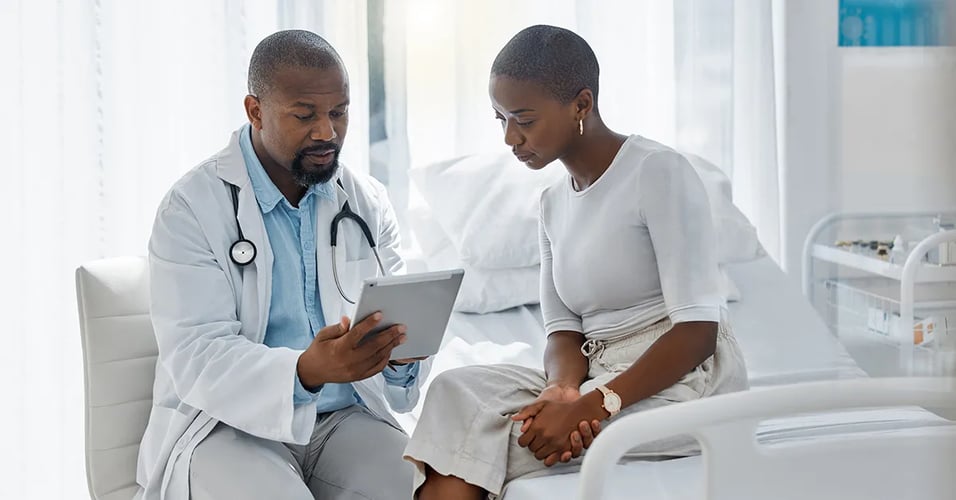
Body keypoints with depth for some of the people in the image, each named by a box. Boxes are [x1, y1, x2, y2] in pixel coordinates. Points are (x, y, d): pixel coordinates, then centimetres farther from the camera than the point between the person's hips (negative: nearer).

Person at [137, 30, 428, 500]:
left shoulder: (368, 202, 7)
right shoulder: (192, 208, -8)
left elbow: (393, 319, 4)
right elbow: (194, 358, -16)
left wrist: (403, 349, -22)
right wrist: (306, 371, -34)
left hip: (346, 416, 4)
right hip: (226, 422, -3)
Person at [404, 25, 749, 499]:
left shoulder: (658, 171, -8)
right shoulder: (555, 202, 15)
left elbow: (698, 329, -15)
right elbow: (563, 330, 9)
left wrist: (592, 405, -23)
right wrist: (563, 388, -15)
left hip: (681, 377, -7)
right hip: (599, 376, 7)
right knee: (458, 389, -19)